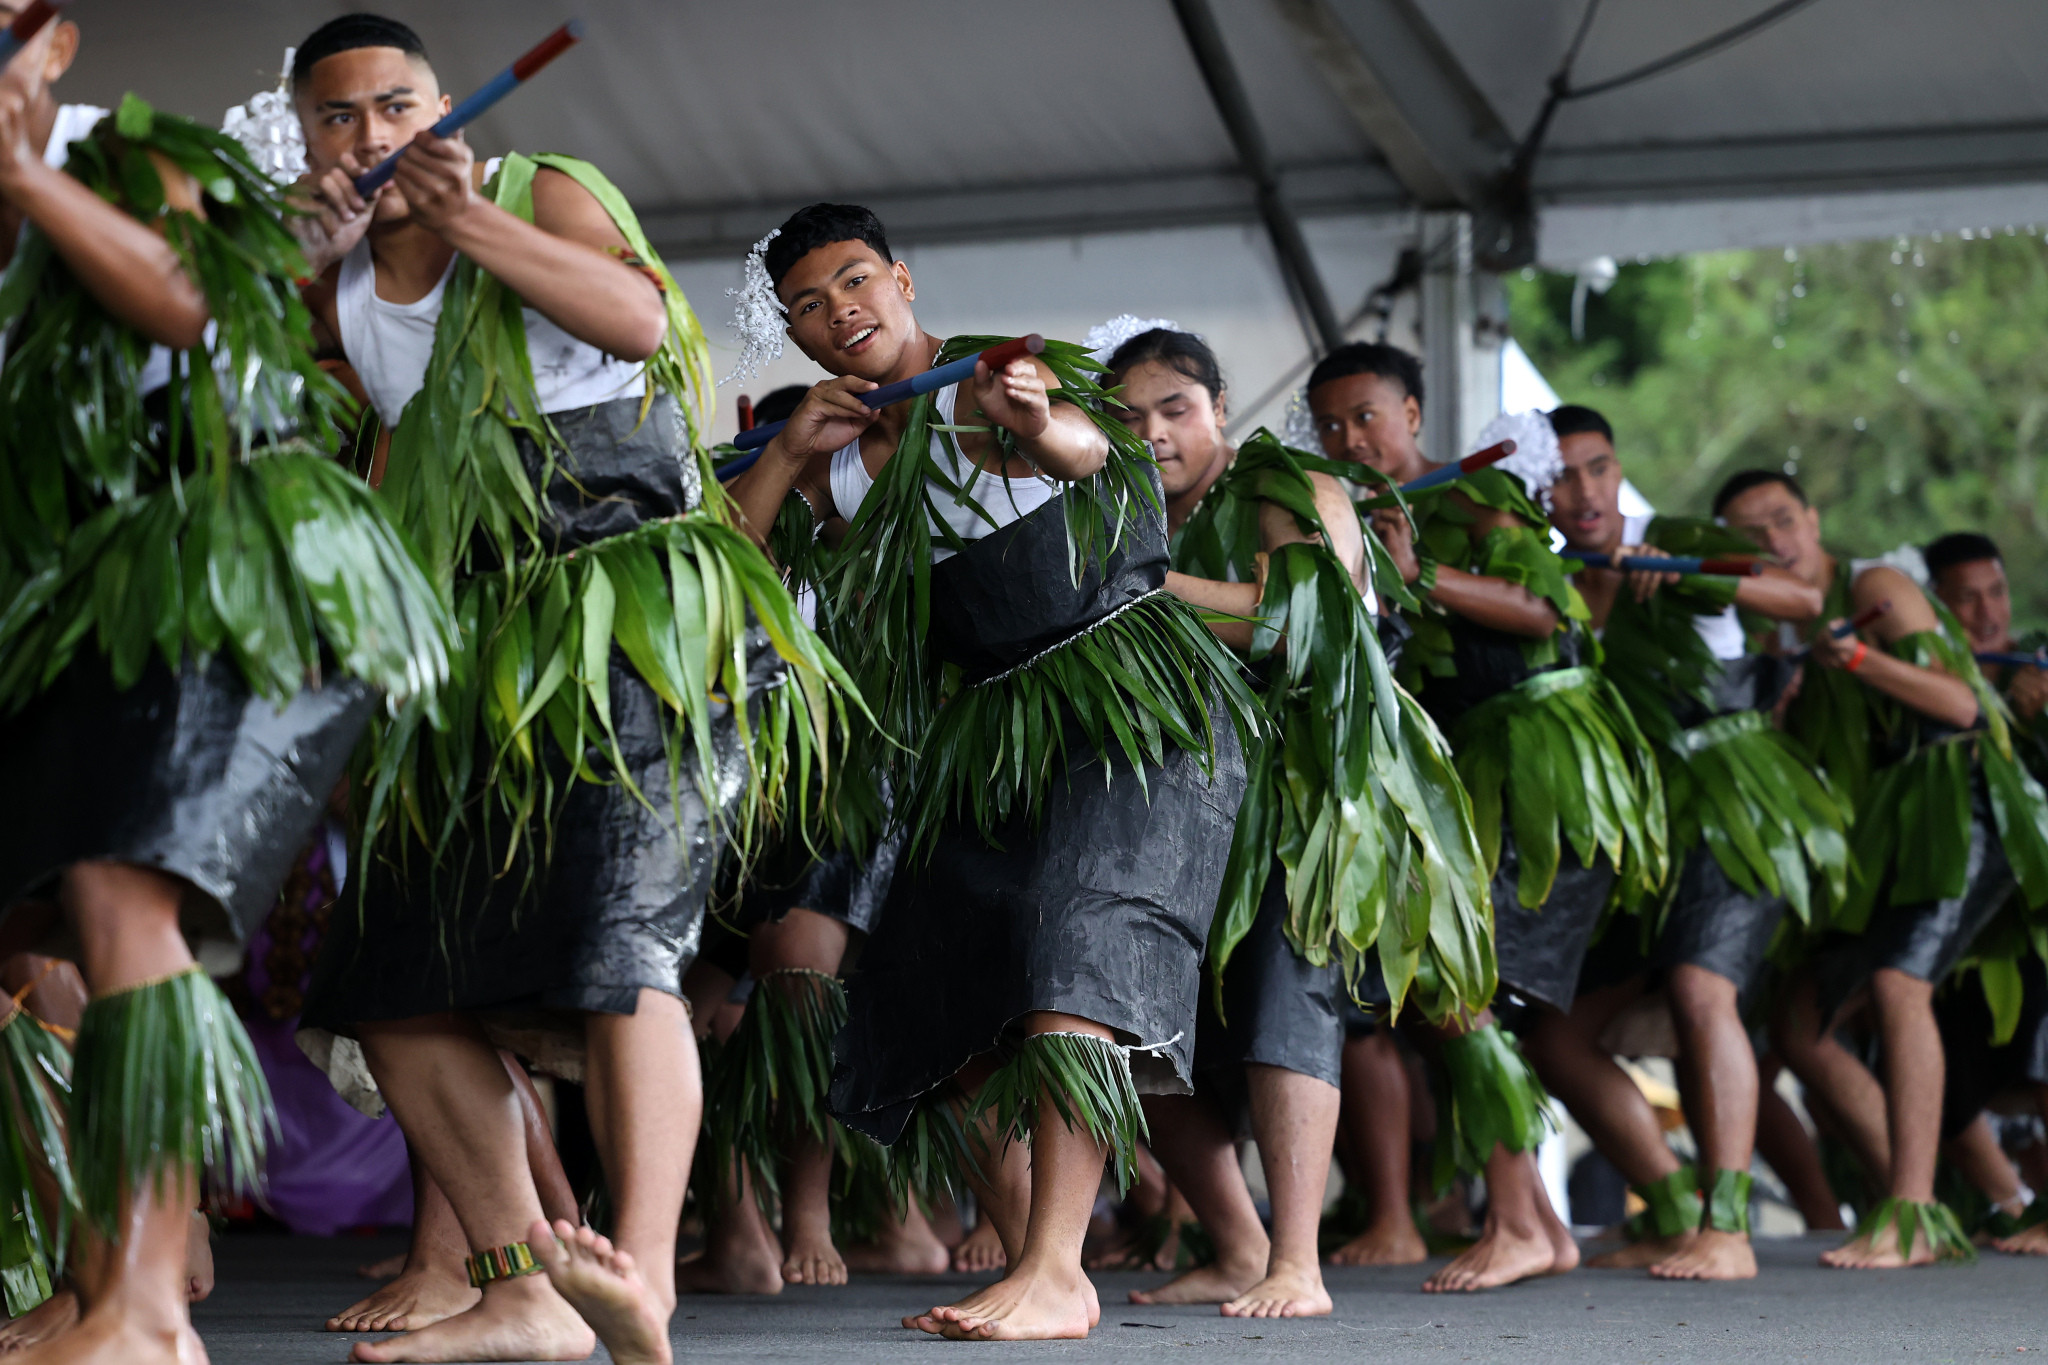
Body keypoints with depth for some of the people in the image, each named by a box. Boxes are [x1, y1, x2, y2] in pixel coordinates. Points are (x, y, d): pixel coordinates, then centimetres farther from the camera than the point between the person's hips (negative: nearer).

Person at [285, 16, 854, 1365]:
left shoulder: (545, 192, -1)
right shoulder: (335, 288, 16)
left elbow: (639, 317, -18)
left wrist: (467, 215, -21)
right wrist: (306, 261, -3)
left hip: (638, 610, -7)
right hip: (488, 653, 8)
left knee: (617, 944, -25)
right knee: (400, 986, 3)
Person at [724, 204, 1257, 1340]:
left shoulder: (991, 381, -10)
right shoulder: (827, 457, 10)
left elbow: (1087, 443, -32)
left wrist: (1039, 423, -56)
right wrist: (788, 450, -8)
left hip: (1135, 699, -8)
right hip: (990, 733, 8)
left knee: (1075, 932, -25)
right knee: (942, 999, 0)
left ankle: (1057, 1274, -32)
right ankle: (1027, 1257, 13)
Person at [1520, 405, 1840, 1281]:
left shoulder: (1678, 544, -4)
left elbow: (1804, 600, -16)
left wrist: (1685, 574, -29)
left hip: (1734, 804, -7)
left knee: (1700, 987, -28)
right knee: (1556, 1038, 2)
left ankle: (1727, 1231, -29)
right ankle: (1674, 1217, 11)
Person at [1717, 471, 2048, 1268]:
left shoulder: (1875, 590, -8)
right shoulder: (1785, 631, 13)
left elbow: (1962, 704, -17)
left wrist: (1863, 660, -29)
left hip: (1955, 809, -9)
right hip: (1876, 841, 9)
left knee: (1898, 982, -29)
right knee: (1798, 1023, 4)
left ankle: (1909, 1219, -31)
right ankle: (1921, 1211, 9)